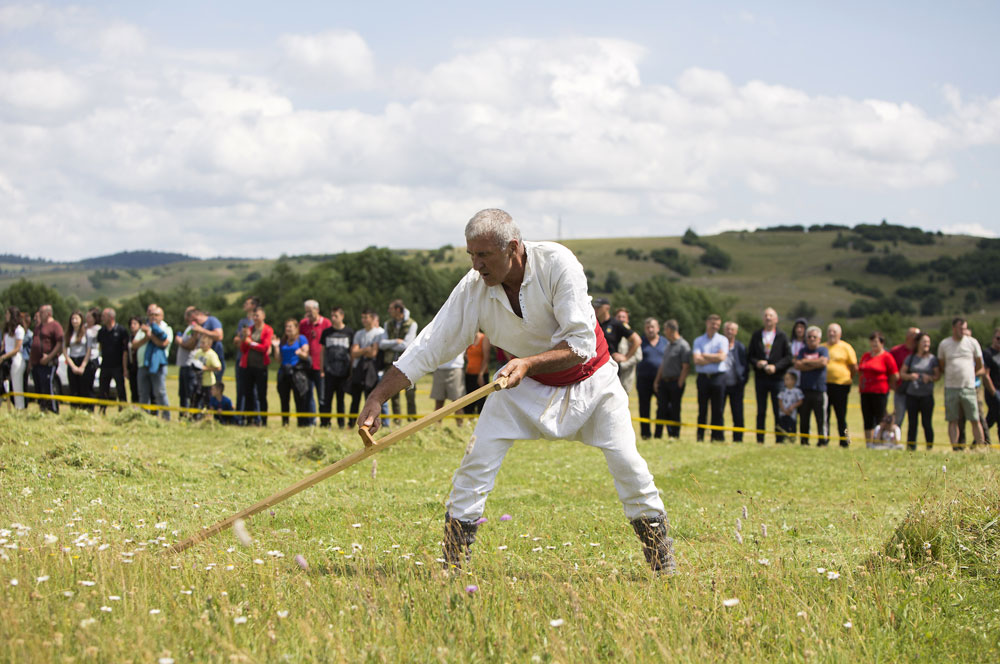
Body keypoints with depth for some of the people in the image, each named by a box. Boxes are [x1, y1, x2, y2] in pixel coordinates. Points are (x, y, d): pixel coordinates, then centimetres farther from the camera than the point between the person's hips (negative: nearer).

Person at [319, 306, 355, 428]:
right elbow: (323, 351, 12)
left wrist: (352, 370, 2)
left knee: (341, 399, 4)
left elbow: (353, 352, 7)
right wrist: (322, 370, 6)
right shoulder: (326, 332, 9)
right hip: (329, 372, 1)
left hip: (343, 371, -1)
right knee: (327, 399, -4)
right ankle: (324, 423, -2)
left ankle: (341, 424, 9)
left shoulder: (349, 332, 4)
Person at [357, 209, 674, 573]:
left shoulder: (557, 263, -31)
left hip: (588, 376, -2)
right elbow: (427, 348, -19)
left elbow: (581, 345, -31)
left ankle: (661, 557, 10)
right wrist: (377, 397, -26)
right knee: (479, 456, -13)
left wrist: (528, 362, -45)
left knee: (626, 460, -9)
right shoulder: (473, 288, -23)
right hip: (521, 378, 2)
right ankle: (454, 561, -4)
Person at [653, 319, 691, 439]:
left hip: (675, 383, -7)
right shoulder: (669, 346, 17)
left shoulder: (683, 345, -10)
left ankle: (675, 435, 6)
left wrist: (679, 384, -17)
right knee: (661, 409, 3)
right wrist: (657, 380, 15)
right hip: (664, 382, 7)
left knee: (675, 411, -1)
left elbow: (686, 367, -14)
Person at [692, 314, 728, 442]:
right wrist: (714, 358, -6)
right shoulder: (698, 341, 9)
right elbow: (697, 360, -5)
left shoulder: (722, 340, 8)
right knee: (702, 410, 3)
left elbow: (721, 357, -8)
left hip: (718, 377, -1)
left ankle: (717, 437, 2)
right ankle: (700, 436, 6)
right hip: (703, 377, 1)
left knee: (718, 410, -1)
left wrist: (704, 356, -1)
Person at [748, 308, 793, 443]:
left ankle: (780, 439, 3)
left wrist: (776, 366, -14)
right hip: (760, 378, 2)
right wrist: (756, 363, -11)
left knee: (779, 411, -1)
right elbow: (749, 355, 9)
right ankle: (760, 440, 8)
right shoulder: (756, 336, 10)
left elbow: (788, 357, -1)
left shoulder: (782, 337, 3)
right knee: (761, 411, 5)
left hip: (777, 377, -2)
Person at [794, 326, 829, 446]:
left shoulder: (823, 350, 7)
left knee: (821, 418, -5)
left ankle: (823, 441, -1)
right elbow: (797, 365, -1)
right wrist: (815, 365, -6)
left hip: (819, 390, -3)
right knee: (803, 419, 4)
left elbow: (823, 361, -14)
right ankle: (804, 441, 12)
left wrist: (806, 361, -3)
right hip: (804, 389, 3)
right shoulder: (802, 350, 14)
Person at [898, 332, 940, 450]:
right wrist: (910, 376, -11)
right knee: (912, 422, 4)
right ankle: (910, 447, 8)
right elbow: (901, 373, 9)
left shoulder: (932, 359, 5)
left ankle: (929, 447, 2)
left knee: (926, 423, -3)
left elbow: (937, 375, 3)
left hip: (926, 395, -2)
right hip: (912, 395, 2)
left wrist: (930, 378, -17)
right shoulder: (910, 358, 9)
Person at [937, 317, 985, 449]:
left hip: (969, 388, 0)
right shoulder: (944, 344, 5)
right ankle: (955, 447, -1)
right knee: (952, 421, -1)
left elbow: (979, 365, 15)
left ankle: (981, 447, 1)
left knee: (975, 420, -3)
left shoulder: (972, 343, 5)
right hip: (951, 388, 1)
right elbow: (941, 366, 15)